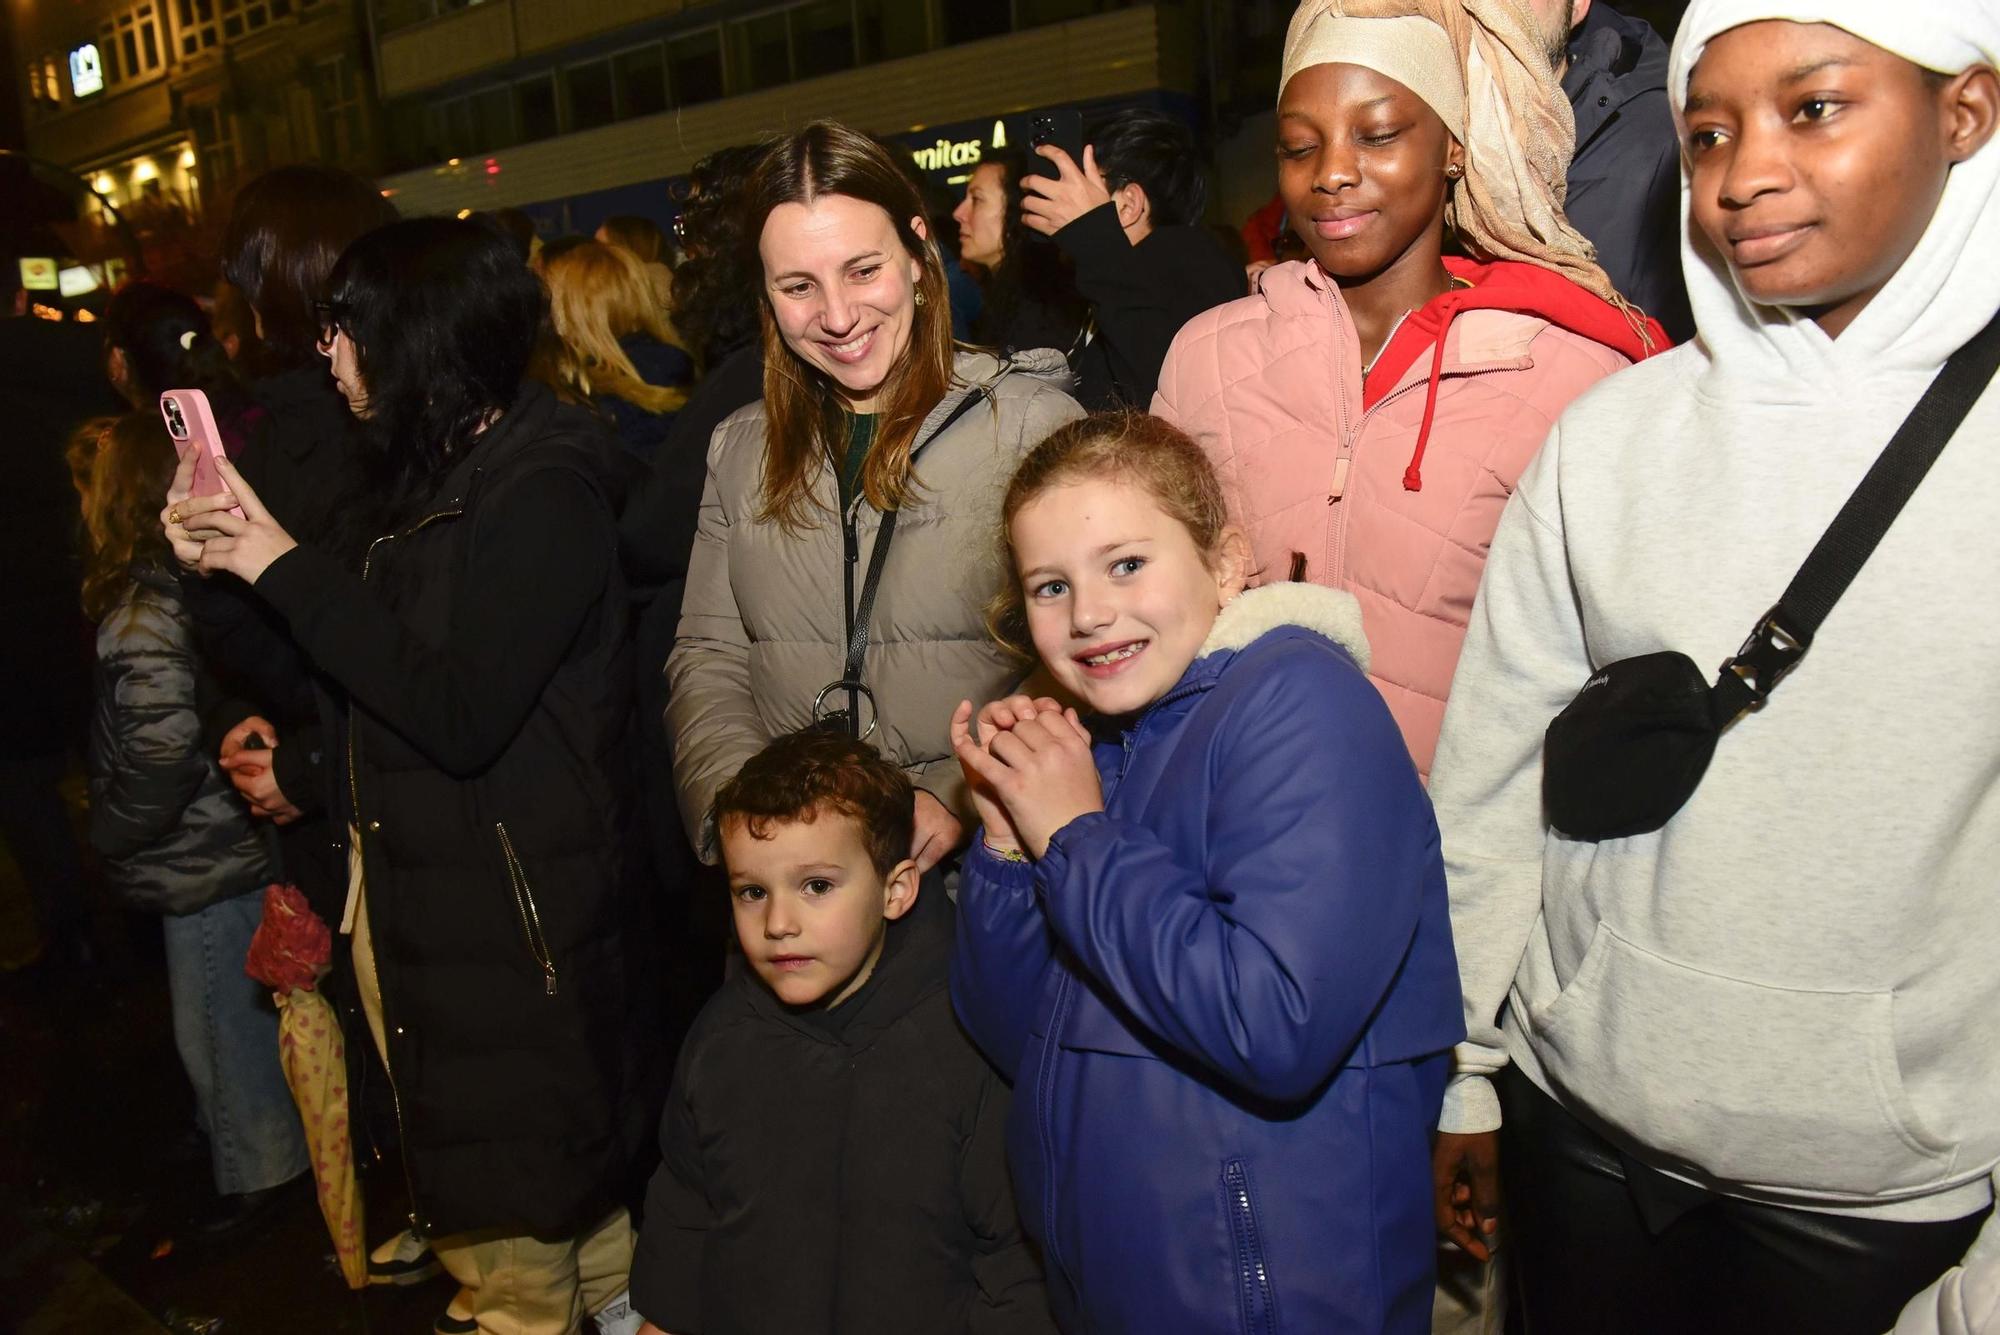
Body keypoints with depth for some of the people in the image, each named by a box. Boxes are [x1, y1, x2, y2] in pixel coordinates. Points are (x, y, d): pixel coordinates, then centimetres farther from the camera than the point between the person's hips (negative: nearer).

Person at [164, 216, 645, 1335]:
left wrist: (285, 565, -18)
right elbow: (377, 658, 15)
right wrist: (223, 563, 5)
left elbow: (458, 715, -25)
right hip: (422, 884, 8)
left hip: (506, 899, -8)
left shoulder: (542, 492, -18)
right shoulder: (444, 473, 10)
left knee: (512, 1184, 7)